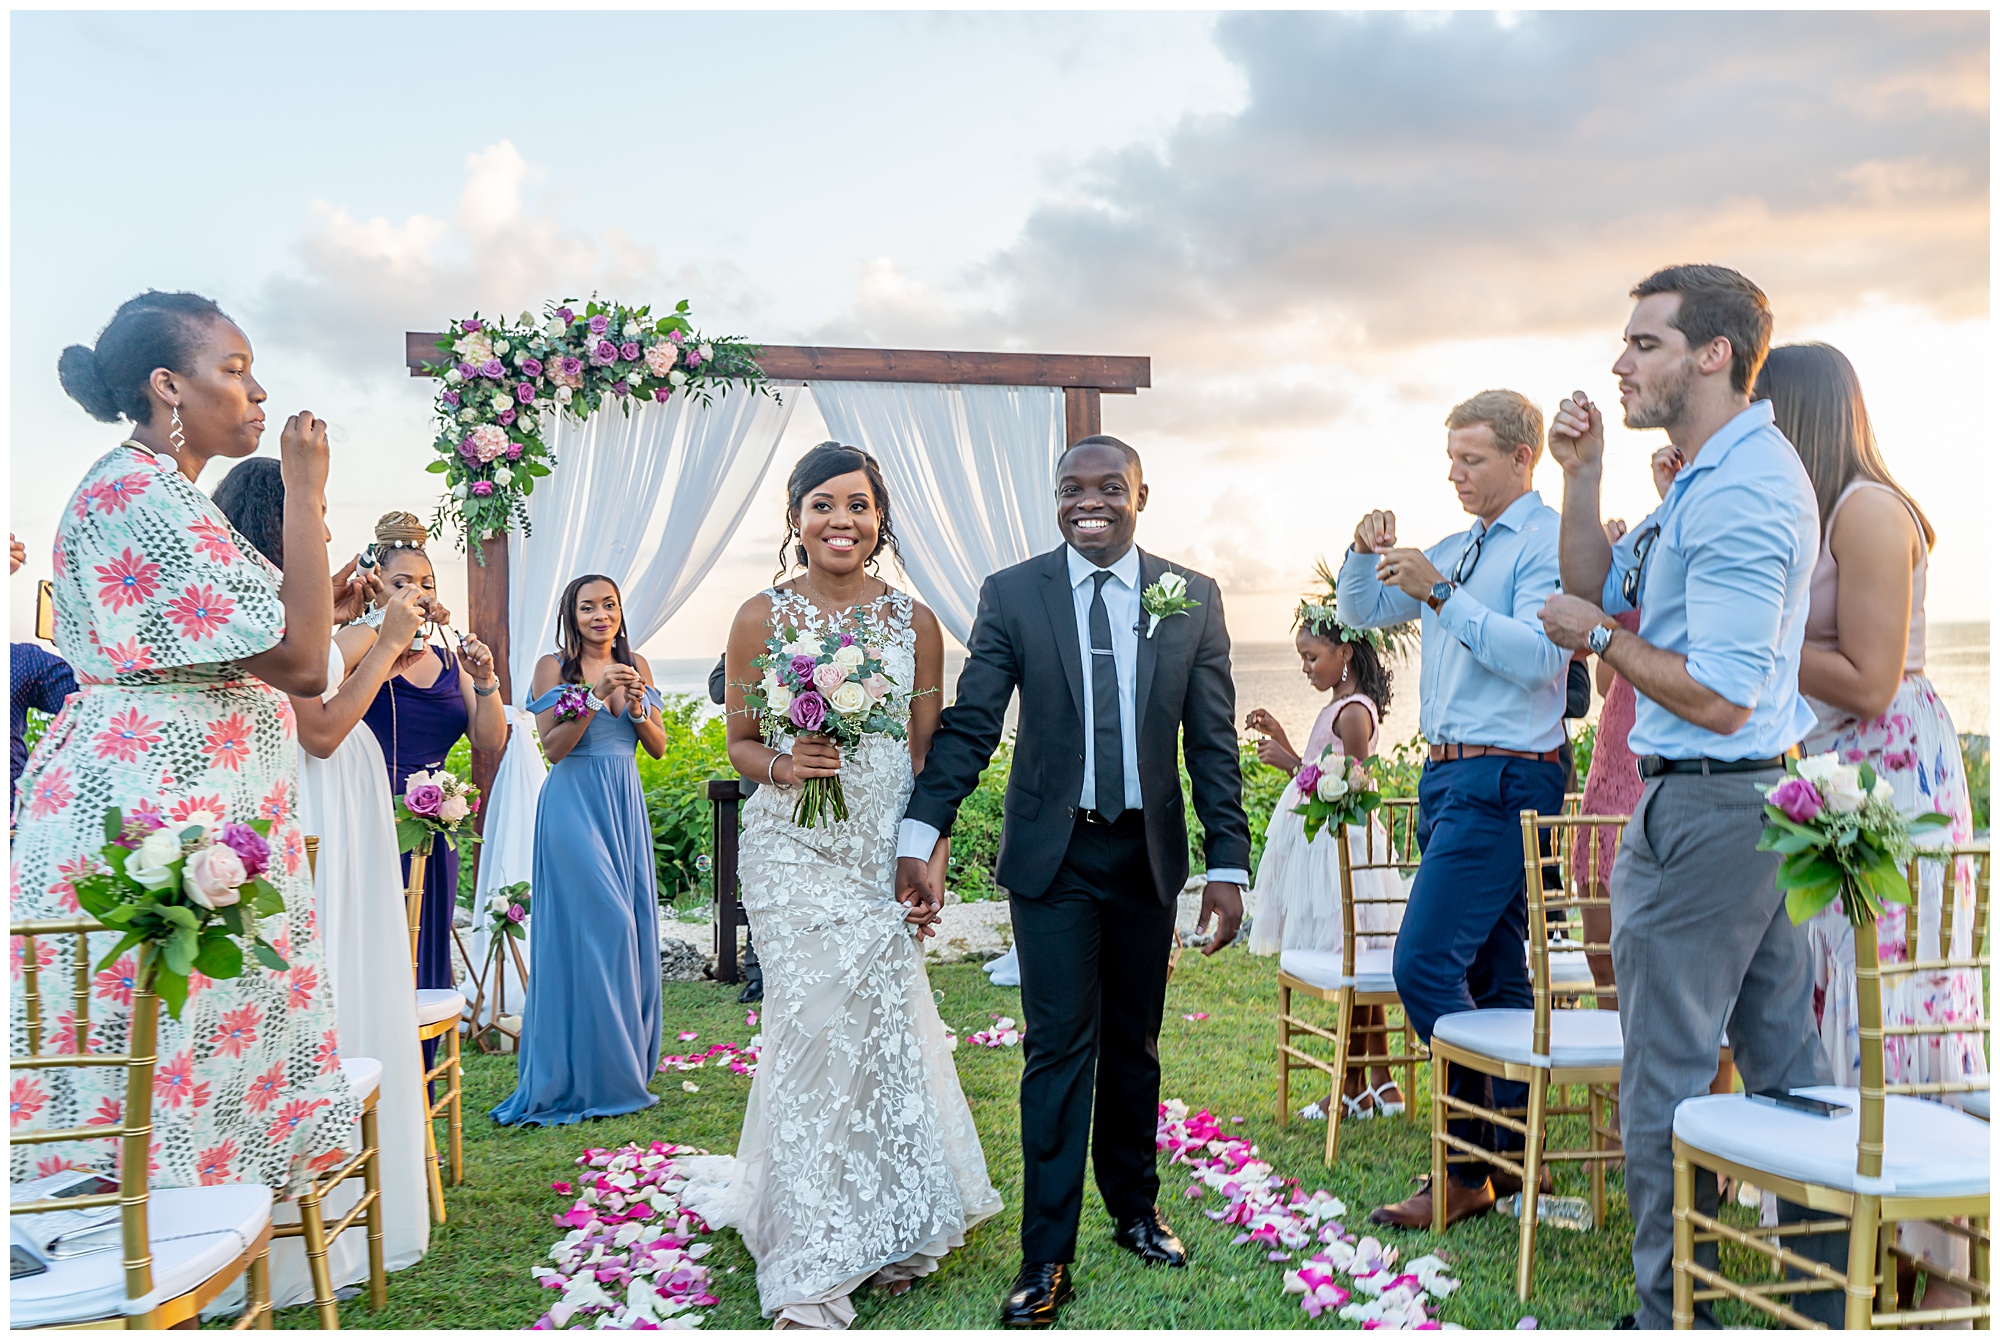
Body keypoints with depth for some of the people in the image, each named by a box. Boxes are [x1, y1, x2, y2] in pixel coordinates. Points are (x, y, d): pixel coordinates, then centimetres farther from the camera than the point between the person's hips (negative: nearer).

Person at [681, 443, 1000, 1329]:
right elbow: (740, 743, 6)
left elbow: (929, 754, 7)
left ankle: (883, 1234, 26)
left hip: (889, 848, 2)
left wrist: (933, 862, -1)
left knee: (881, 1019, 5)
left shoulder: (914, 622, 6)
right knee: (822, 1020, -7)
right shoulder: (762, 617, 1)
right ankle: (814, 1266, 8)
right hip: (794, 849, -2)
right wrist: (784, 766, -16)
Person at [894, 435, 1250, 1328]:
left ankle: (1135, 1210, 35)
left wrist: (1229, 866, -3)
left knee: (1134, 1045, 15)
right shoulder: (1011, 594, -3)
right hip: (1052, 854, -2)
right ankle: (1046, 1259, 7)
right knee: (1059, 1048, -3)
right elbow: (968, 726, -7)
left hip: (1148, 853, 2)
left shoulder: (1193, 599, 1)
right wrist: (921, 837, -17)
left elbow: (1213, 743, 1)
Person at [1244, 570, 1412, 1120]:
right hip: (1322, 845, 10)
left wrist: (1291, 764, -19)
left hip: (1340, 848, -10)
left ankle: (1355, 1088, 6)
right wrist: (1282, 740, 16)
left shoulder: (1354, 712, -14)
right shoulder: (1336, 708, 15)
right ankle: (1381, 1082, 20)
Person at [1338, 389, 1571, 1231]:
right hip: (1448, 776, 9)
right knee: (1494, 976, 13)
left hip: (1502, 780, -9)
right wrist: (1369, 554, 2)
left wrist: (1440, 593, -24)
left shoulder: (1549, 543, -9)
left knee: (1424, 966, -13)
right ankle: (1515, 1159, 23)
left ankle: (1470, 1172, -2)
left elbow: (1536, 655, -22)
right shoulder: (1457, 549, 17)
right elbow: (1360, 614, 21)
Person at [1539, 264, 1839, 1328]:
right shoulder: (1720, 475, 15)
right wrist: (1583, 475, 7)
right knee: (1783, 1060, 16)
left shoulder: (1737, 493, -20)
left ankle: (1671, 1312, 12)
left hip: (1705, 809, -11)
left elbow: (1719, 697, -24)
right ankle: (1823, 1299, 27)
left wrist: (1599, 637, -10)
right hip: (1762, 804, 11)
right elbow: (1596, 589, 18)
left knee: (1666, 1077, 0)